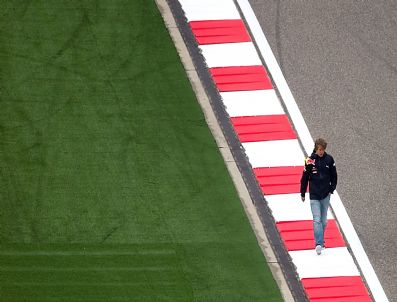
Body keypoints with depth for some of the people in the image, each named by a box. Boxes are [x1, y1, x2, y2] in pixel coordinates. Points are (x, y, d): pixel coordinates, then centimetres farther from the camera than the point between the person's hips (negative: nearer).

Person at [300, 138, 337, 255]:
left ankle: (321, 241, 27)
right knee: (317, 220, -11)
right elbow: (304, 178, 1)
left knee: (324, 220, 11)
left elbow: (334, 176, 10)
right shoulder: (310, 161, -7)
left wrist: (331, 189, 3)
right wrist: (302, 194, 5)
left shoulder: (329, 159, -1)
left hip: (326, 195, 3)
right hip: (314, 195, -3)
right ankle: (318, 244, -18)